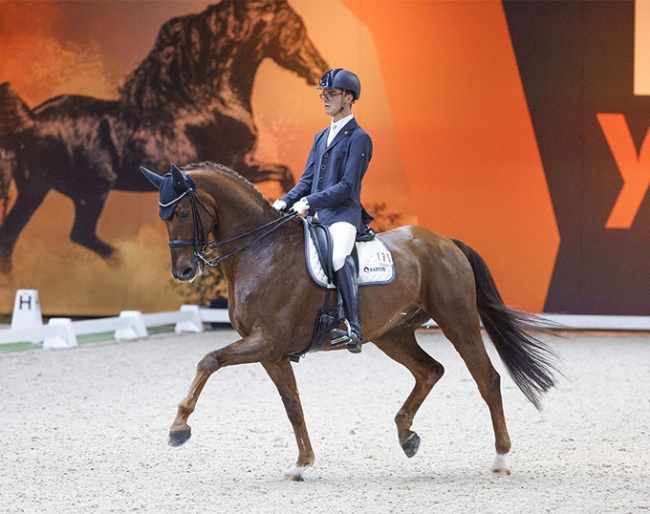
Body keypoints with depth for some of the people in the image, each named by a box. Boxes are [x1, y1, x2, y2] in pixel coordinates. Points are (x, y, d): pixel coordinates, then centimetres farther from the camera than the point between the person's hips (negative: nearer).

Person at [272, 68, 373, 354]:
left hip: (343, 215, -9)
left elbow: (347, 186, -13)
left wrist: (309, 202, -19)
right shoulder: (321, 137, 21)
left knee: (338, 255, -36)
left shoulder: (359, 138, -5)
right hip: (315, 216, 9)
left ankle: (353, 329, -37)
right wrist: (285, 202, 2)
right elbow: (307, 180, 20)